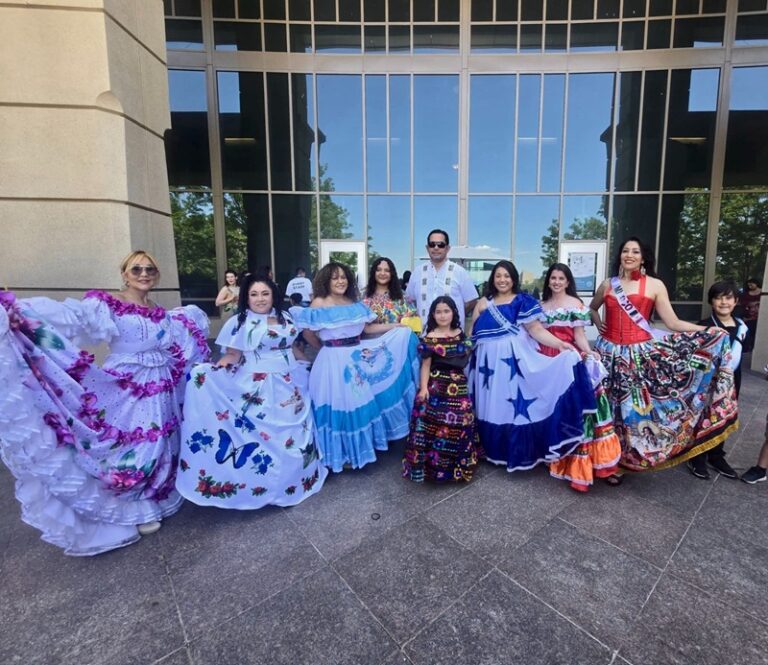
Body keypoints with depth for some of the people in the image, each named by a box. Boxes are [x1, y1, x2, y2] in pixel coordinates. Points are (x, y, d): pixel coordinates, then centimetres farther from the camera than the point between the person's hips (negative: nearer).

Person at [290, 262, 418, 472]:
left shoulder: (355, 303, 10)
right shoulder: (319, 303, -6)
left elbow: (368, 328, 10)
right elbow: (308, 333, -6)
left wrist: (398, 325, 7)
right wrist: (325, 347, 6)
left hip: (358, 358, 6)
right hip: (334, 362, -5)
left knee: (361, 402, 14)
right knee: (340, 405, 5)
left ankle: (362, 445, 35)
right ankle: (343, 452, 25)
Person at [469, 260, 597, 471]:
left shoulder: (523, 301, 2)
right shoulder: (483, 303, 12)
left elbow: (536, 329, -7)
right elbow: (472, 333, 12)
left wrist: (560, 343, -19)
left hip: (515, 360, -3)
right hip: (489, 362, 3)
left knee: (516, 405, -5)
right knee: (491, 408, 8)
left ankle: (519, 451, 10)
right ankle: (494, 449, 23)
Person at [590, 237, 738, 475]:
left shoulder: (655, 285, 1)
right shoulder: (608, 285, 8)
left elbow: (673, 323, -2)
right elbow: (592, 308, 25)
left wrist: (709, 331, -10)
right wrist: (598, 324, 7)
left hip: (640, 354, -2)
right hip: (610, 353, 2)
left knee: (632, 405, 2)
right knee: (607, 405, 7)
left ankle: (622, 458, 18)